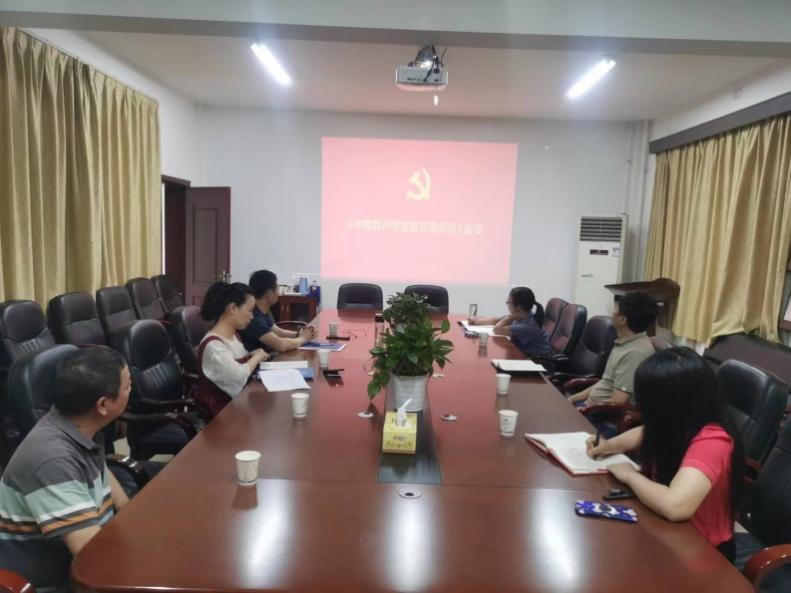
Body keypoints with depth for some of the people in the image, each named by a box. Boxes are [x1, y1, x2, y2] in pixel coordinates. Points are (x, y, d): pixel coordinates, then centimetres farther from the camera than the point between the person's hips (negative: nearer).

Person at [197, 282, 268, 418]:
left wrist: (252, 357, -3)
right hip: (223, 411, -8)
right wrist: (256, 357, -15)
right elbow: (239, 377, -31)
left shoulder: (233, 336, 8)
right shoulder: (213, 345, -21)